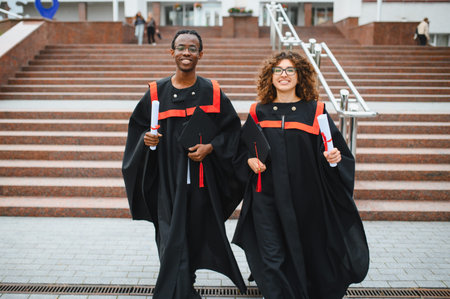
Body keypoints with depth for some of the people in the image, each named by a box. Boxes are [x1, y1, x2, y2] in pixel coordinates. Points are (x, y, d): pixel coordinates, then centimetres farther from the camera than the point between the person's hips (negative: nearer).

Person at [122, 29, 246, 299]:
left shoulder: (212, 92, 1)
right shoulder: (156, 92, 3)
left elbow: (232, 129, 4)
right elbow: (137, 127, 10)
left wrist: (210, 147, -12)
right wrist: (146, 138, -11)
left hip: (202, 178, 1)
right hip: (167, 179, 0)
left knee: (197, 234, 8)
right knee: (173, 239, -1)